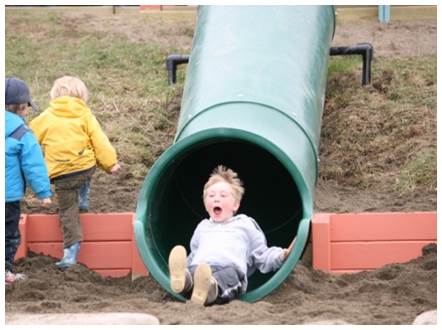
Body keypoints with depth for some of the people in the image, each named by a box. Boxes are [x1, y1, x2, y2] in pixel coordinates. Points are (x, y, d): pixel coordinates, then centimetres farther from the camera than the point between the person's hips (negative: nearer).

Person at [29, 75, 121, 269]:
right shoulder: (85, 115, 5)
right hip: (87, 168, 1)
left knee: (68, 212, 3)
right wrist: (111, 163, 5)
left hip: (62, 174, -1)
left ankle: (71, 251, -4)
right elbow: (99, 140, 0)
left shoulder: (45, 117, 6)